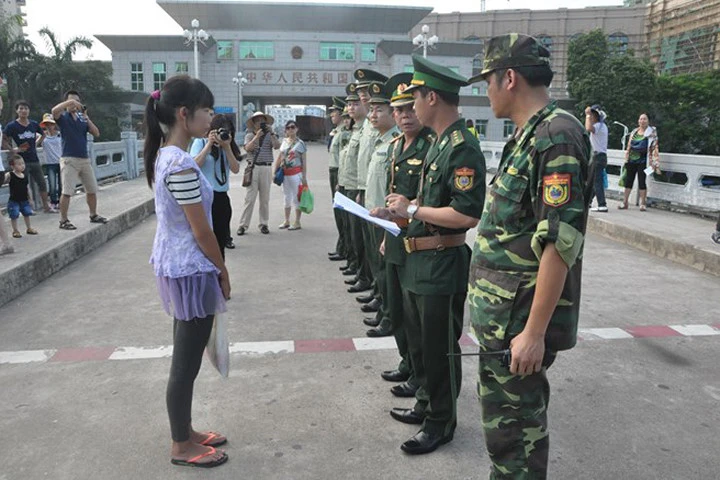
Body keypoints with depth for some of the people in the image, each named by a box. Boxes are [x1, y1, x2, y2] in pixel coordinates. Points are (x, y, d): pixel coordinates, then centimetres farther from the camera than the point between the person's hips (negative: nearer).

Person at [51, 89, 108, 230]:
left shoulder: (82, 119, 13)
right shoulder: (63, 117, -1)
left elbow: (96, 134, 3)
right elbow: (54, 110, -24)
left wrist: (86, 117, -2)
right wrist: (70, 101, -19)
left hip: (85, 159, 6)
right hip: (69, 160, -6)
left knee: (92, 189, 13)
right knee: (67, 192, -8)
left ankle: (93, 215, 28)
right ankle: (63, 221, -1)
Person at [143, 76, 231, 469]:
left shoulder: (164, 156, 7)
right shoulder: (182, 164, -23)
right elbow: (201, 231, -19)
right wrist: (223, 270, -5)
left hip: (175, 266, 10)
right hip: (191, 270, -10)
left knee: (185, 358, 20)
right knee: (186, 362, 5)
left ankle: (185, 432, 35)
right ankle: (182, 447, 22)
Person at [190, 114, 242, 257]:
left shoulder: (229, 147, 12)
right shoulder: (200, 142, -1)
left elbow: (235, 169, -1)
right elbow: (195, 165, -16)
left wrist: (227, 147, -9)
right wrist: (209, 144, -15)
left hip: (222, 196, 5)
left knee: (220, 239, 13)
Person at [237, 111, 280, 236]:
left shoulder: (270, 135, 10)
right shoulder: (250, 135, 8)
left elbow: (277, 146, -8)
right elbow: (248, 148, -10)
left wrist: (271, 132, -15)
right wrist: (257, 136, -17)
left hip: (267, 168, 1)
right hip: (254, 168, -1)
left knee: (265, 198, 6)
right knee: (249, 198, -3)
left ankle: (263, 224, 15)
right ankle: (243, 225, 1)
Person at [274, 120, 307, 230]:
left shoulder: (300, 143, -5)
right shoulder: (284, 142, 9)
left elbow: (304, 162, -6)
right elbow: (279, 158, 13)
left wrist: (304, 177, -10)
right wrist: (274, 170, 7)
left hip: (296, 173, -5)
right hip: (285, 173, 5)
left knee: (296, 197, 1)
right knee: (287, 197, 13)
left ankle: (297, 222, 9)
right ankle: (286, 221, 22)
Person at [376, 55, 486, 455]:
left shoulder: (463, 148, -20)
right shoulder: (440, 142, 11)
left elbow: (467, 214, -28)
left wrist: (413, 209, -19)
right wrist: (404, 211, 7)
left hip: (443, 266, -10)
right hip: (420, 261, 10)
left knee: (440, 348, 6)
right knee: (420, 342, 22)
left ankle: (442, 423, 24)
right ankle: (427, 404, 41)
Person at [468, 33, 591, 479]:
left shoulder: (557, 136, -19)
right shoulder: (528, 135, 12)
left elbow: (560, 243, -24)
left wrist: (535, 332, -23)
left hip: (521, 320, -9)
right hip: (504, 313, 9)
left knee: (513, 425, 5)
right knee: (515, 415, 23)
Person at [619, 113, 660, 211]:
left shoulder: (651, 132, 0)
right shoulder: (634, 132, 13)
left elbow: (654, 147, -5)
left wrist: (655, 162, -12)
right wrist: (626, 159, 13)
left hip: (642, 161, -4)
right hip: (631, 160, 4)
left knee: (641, 181, -3)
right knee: (628, 180, 5)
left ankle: (643, 203, 4)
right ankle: (624, 202, 11)